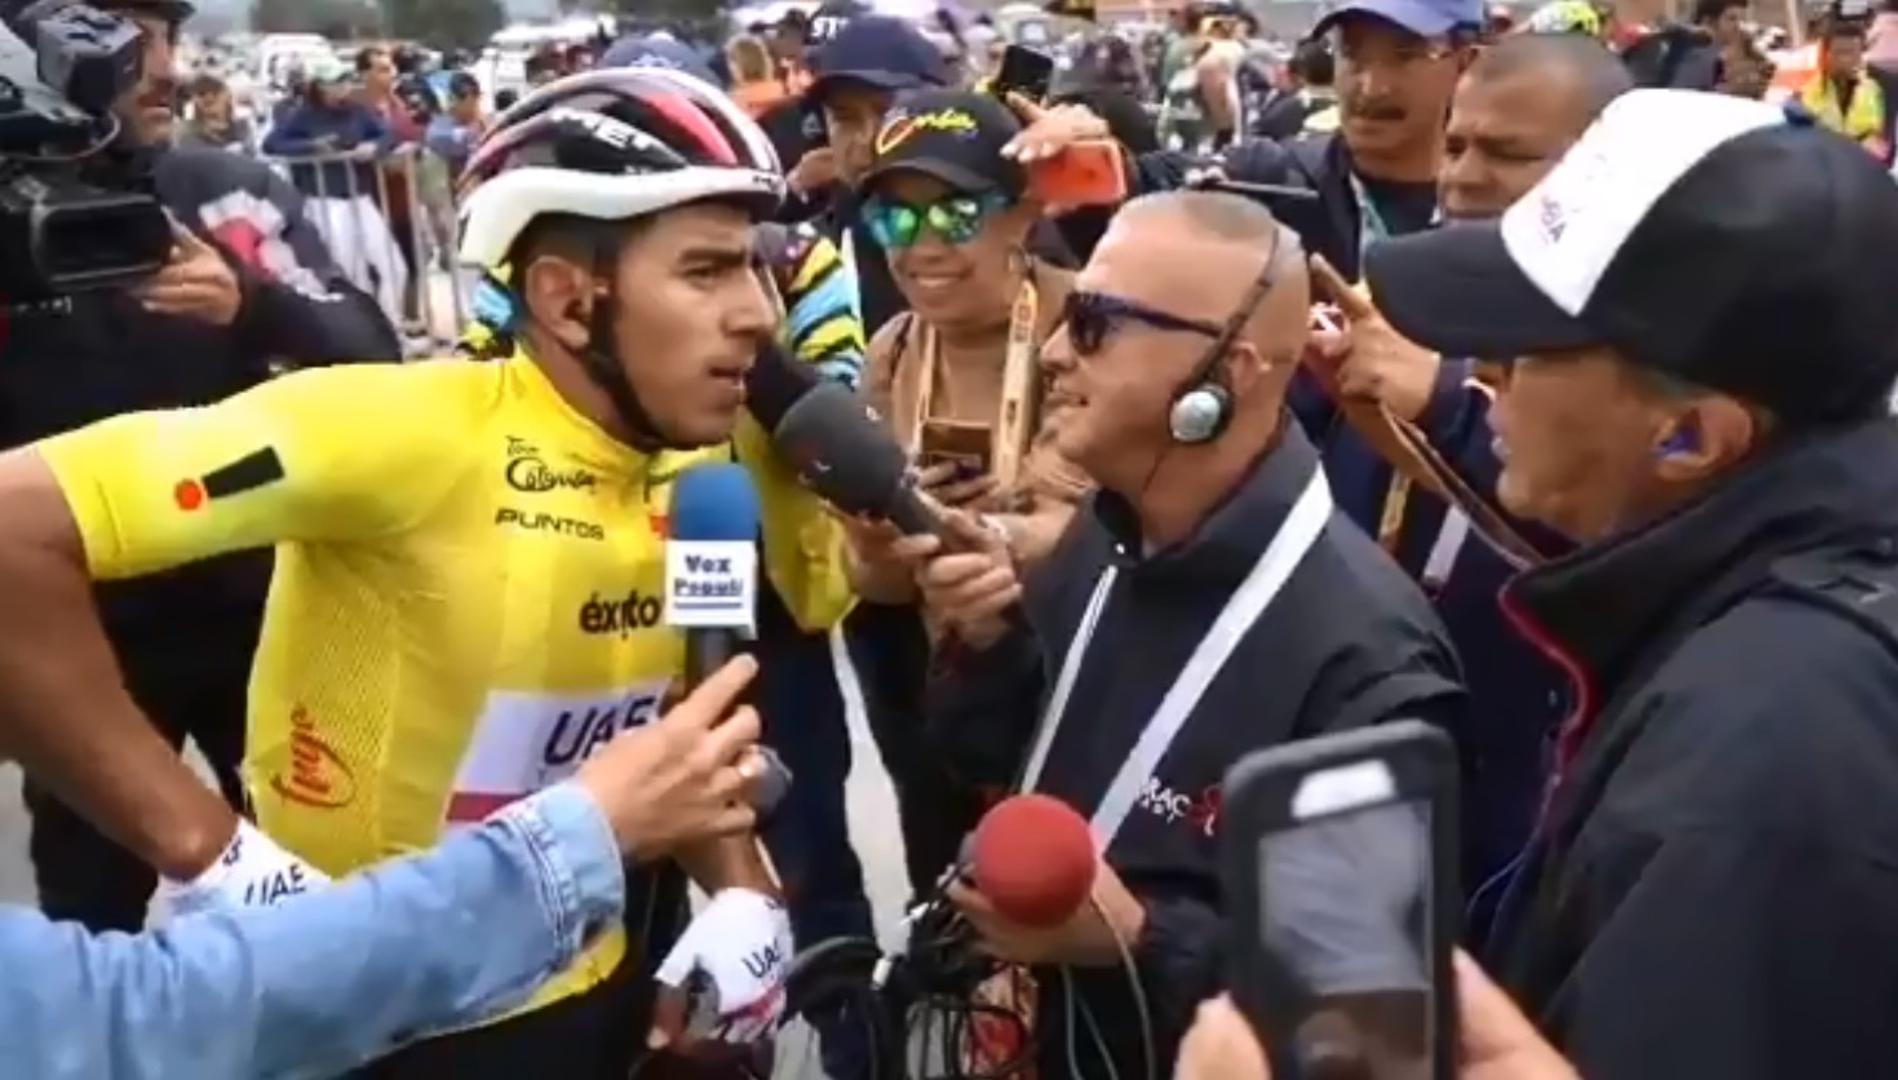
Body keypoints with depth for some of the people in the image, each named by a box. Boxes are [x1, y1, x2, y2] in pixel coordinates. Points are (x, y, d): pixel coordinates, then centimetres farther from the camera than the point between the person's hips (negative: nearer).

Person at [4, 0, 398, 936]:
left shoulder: (235, 194, 0)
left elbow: (372, 356, -7)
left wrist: (255, 303, -25)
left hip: (258, 604, 2)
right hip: (89, 631, -1)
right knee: (91, 910, 11)